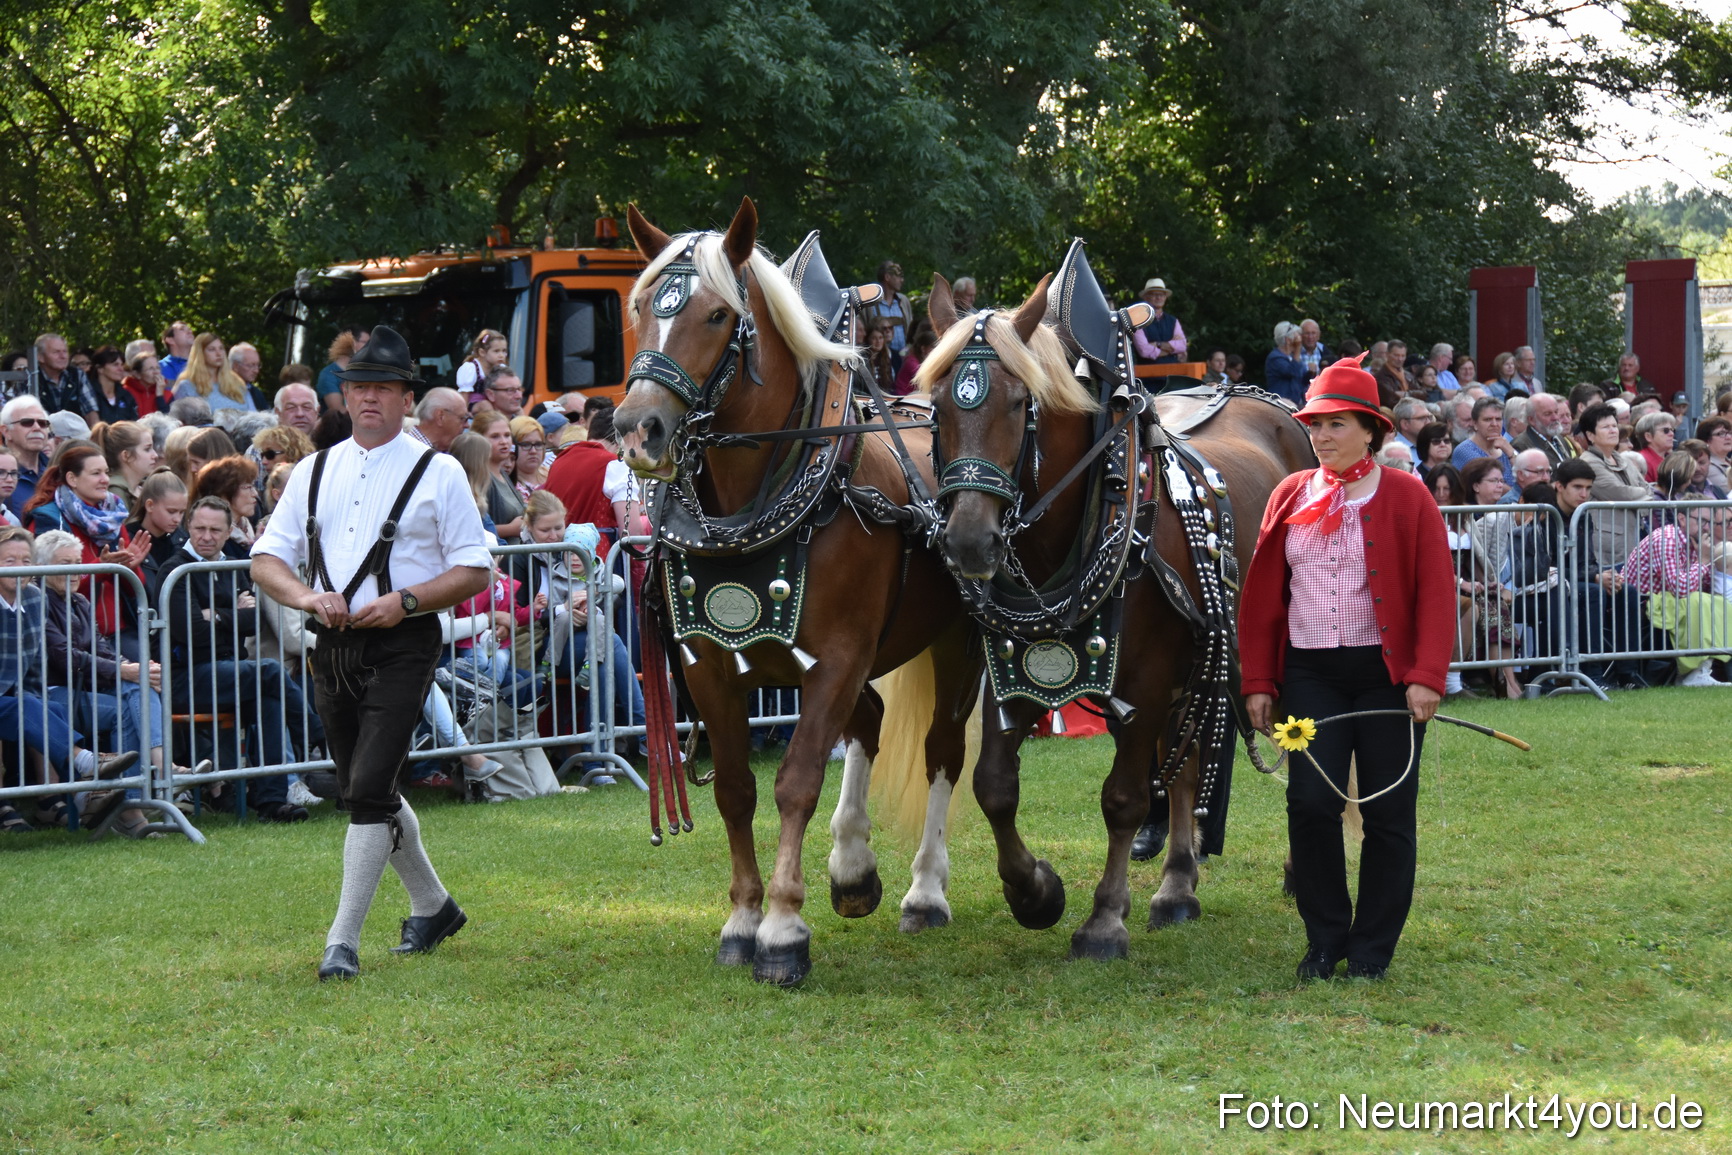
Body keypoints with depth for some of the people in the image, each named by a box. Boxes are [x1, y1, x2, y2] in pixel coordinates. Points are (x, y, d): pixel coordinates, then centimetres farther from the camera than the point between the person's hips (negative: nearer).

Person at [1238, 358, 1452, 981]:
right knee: (1311, 803, -6)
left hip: (1387, 671, -2)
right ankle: (1324, 940, 9)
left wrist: (1427, 677, -14)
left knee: (1388, 813, 2)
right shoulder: (1290, 496, 8)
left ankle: (1373, 948, 14)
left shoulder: (1406, 496, -1)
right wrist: (1259, 683, 3)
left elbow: (1436, 593, -5)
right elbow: (1262, 593, 9)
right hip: (1309, 672, 2)